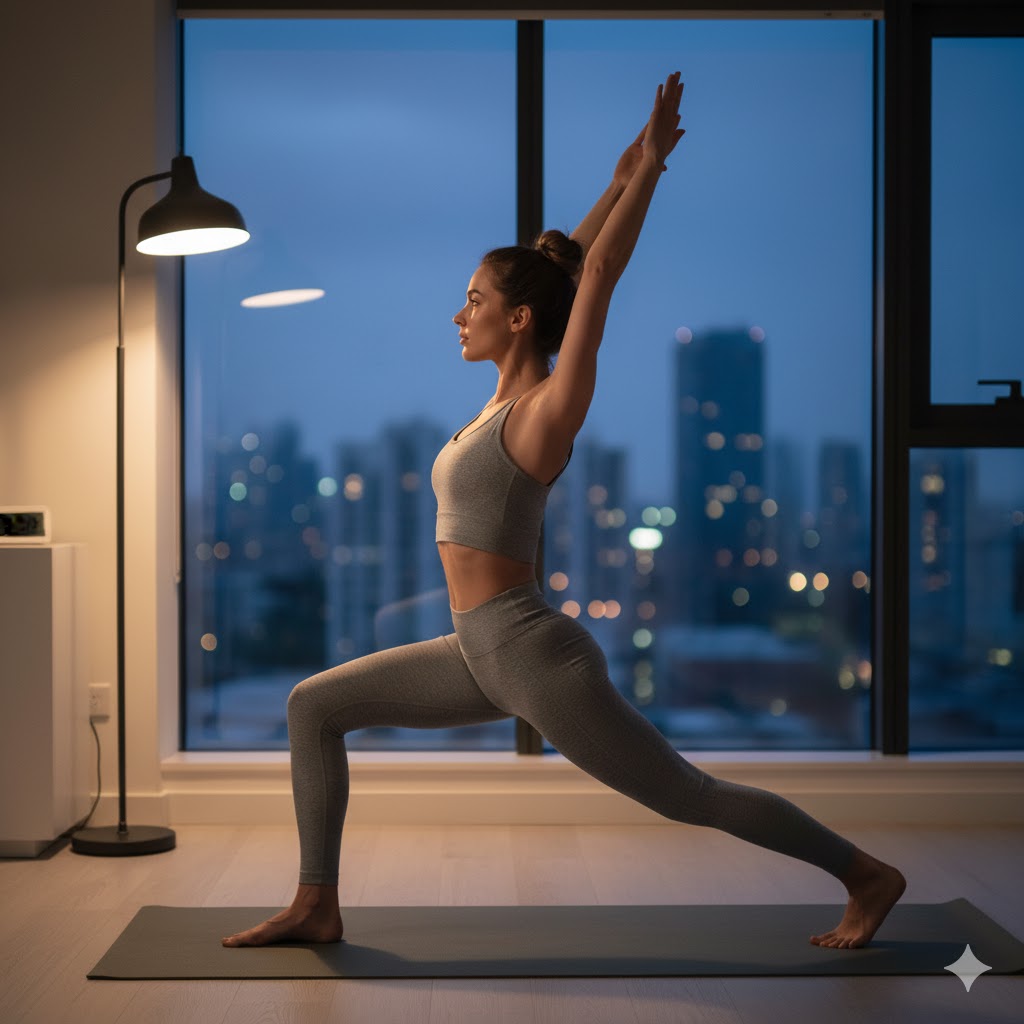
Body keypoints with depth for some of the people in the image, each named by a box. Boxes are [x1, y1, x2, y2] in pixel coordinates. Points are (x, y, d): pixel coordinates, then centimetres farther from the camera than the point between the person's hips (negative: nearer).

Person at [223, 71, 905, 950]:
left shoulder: (547, 409, -14)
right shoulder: (508, 394, 9)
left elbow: (596, 274, -17)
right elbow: (564, 267, 14)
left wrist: (651, 163, -12)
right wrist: (623, 176, 19)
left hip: (539, 659, -9)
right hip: (486, 658, 9)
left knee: (689, 797, 3)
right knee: (314, 706, 8)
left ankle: (867, 876, 20)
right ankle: (317, 906, 14)